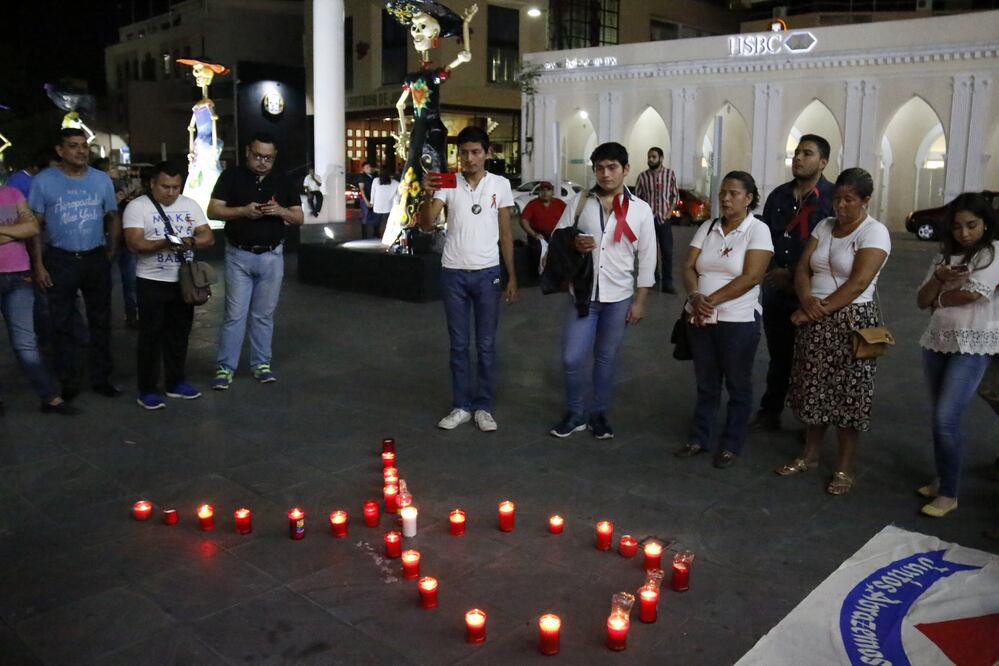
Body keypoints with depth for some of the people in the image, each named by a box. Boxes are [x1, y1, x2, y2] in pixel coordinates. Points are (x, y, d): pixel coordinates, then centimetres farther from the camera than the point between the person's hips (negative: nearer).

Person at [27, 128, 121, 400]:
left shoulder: (102, 180, 3)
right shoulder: (43, 181, -4)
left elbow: (113, 219, 11)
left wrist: (111, 254, 2)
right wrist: (38, 265, -8)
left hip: (96, 259, 2)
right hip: (60, 260, -2)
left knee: (100, 322, 9)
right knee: (62, 324, 4)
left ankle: (101, 378, 20)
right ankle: (68, 383, 14)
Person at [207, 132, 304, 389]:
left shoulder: (283, 181, 7)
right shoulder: (231, 176, 0)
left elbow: (299, 217, 7)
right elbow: (213, 210, -4)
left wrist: (281, 211, -14)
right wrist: (243, 210, -19)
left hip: (272, 256, 2)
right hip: (239, 255, -2)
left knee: (264, 314, 9)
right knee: (235, 314, -1)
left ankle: (261, 364, 19)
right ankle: (225, 367, 6)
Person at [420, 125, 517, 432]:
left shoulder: (500, 185, 0)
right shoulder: (448, 184, -2)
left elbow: (505, 234, 4)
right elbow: (426, 225, -12)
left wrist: (512, 276, 2)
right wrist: (428, 196, -30)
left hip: (487, 273, 0)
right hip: (453, 273, 0)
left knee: (486, 345, 7)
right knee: (458, 344, 9)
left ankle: (484, 407, 18)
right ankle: (461, 406, 20)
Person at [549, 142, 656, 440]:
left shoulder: (640, 209, -1)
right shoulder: (579, 203, 1)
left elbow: (647, 259, 1)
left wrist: (640, 301, -2)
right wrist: (572, 245, -18)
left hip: (618, 298, 0)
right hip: (582, 294, 0)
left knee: (606, 358, 11)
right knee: (572, 359, -2)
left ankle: (599, 413, 29)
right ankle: (576, 413, 21)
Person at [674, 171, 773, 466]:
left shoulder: (758, 230, -8)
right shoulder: (707, 228, 7)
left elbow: (751, 277, -18)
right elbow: (689, 267, 1)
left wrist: (712, 300, -20)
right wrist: (695, 296, -18)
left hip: (738, 321, -4)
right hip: (700, 319, 5)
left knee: (738, 385, 9)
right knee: (706, 383, 16)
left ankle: (731, 445, 22)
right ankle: (699, 438, 28)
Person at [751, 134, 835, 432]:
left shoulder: (833, 198, -8)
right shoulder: (779, 196, 10)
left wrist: (794, 275, -12)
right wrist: (772, 271, -5)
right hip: (776, 290, 4)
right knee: (778, 356, 15)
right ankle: (770, 413, 27)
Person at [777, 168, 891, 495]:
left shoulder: (875, 232, -9)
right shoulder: (824, 226, 10)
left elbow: (858, 284, -18)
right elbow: (802, 268, 4)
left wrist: (820, 308, -18)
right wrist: (806, 300, -15)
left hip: (853, 321, -5)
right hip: (814, 321, 6)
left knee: (847, 394, 1)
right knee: (813, 389, 11)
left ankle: (845, 467, 14)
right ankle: (809, 455, 27)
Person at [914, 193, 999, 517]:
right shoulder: (946, 255, 12)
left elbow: (972, 294, -19)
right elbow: (921, 301, 5)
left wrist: (938, 300, -2)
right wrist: (938, 278, -13)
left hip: (972, 346, -6)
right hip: (936, 342, 6)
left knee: (946, 419, -12)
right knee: (941, 418, 12)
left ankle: (949, 493, 0)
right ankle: (943, 478, 26)